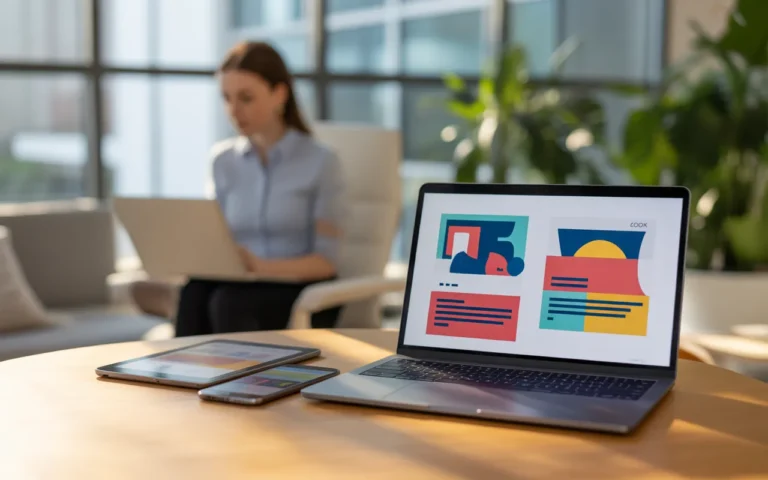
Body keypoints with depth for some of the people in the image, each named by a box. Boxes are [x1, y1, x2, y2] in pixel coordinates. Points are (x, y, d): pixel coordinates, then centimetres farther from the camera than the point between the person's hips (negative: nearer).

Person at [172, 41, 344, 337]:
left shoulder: (321, 162, -5)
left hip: (302, 293, -4)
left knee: (226, 301, -34)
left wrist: (262, 266, -23)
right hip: (242, 286, 4)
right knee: (195, 293, -31)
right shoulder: (223, 160, 11)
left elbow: (325, 261, -7)